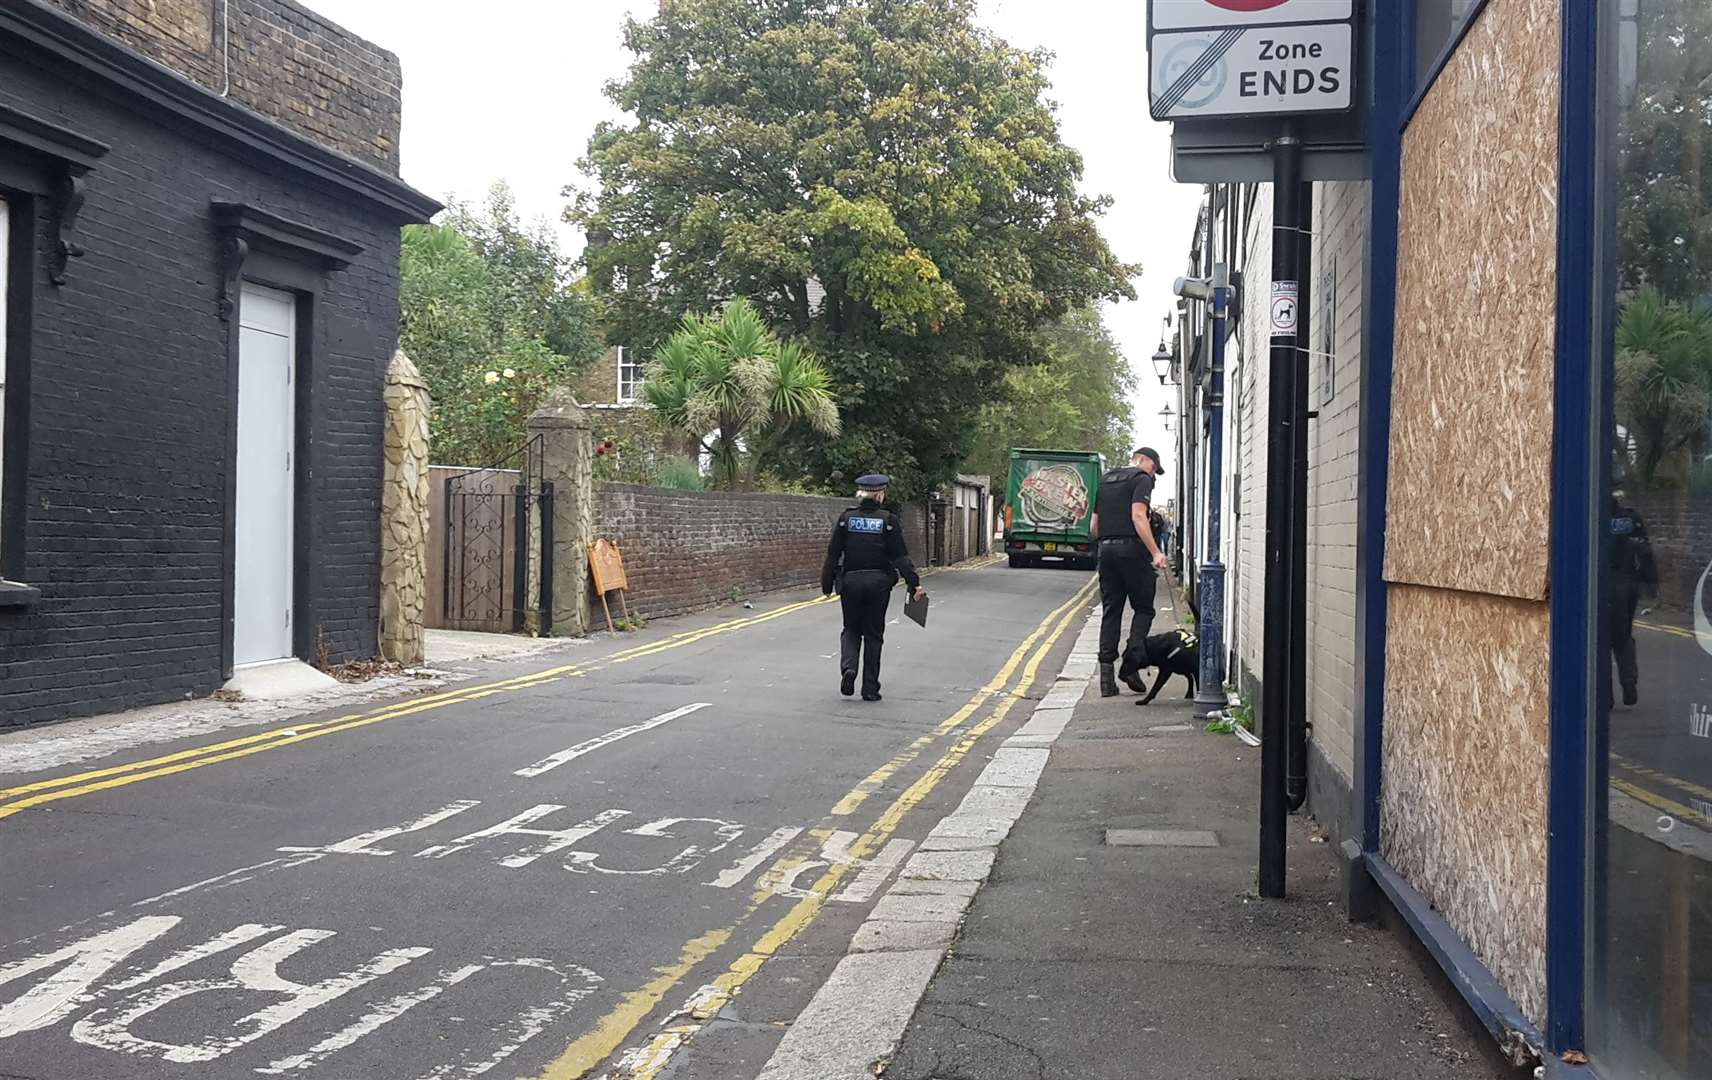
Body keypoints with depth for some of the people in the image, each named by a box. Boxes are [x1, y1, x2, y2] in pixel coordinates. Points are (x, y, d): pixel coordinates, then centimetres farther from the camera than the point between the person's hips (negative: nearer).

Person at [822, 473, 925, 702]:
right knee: (873, 634, 9)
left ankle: (848, 667, -11)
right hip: (878, 582, -1)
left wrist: (827, 583, 6)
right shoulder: (888, 520, -4)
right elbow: (900, 556, -8)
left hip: (851, 581, 1)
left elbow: (833, 553, -1)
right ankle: (870, 688, 10)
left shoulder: (846, 518, 0)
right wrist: (914, 583, -6)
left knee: (851, 630, 16)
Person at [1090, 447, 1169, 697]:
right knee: (1144, 609, 4)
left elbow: (1094, 524, 23)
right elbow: (1138, 516, -16)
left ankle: (1106, 671, 2)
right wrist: (1155, 552, -20)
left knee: (1110, 611, 8)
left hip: (1106, 548, 6)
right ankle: (1130, 664, -8)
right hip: (1132, 548, -6)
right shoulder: (1142, 479, -2)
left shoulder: (1105, 480, 21)